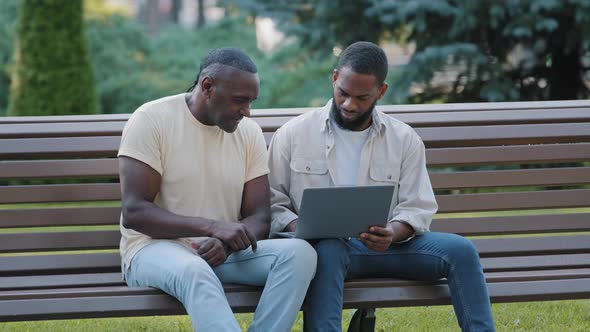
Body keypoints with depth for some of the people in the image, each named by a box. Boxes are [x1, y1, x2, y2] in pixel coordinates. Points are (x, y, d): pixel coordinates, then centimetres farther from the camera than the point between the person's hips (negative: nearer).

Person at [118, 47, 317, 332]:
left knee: (299, 252, -23)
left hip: (224, 252, 5)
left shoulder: (249, 132, 7)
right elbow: (134, 212, -15)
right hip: (156, 249, -5)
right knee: (194, 271, -40)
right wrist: (212, 227, -26)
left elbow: (259, 220, 4)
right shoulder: (152, 119, -8)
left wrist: (226, 243, -20)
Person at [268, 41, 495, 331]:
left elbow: (417, 209, 5)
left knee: (460, 250, -19)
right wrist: (298, 229, -17)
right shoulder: (293, 134, 5)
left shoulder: (405, 140, 9)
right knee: (327, 252, -40)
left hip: (382, 243, 3)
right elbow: (272, 203, 5)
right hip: (323, 244, -3)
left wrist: (393, 234, -18)